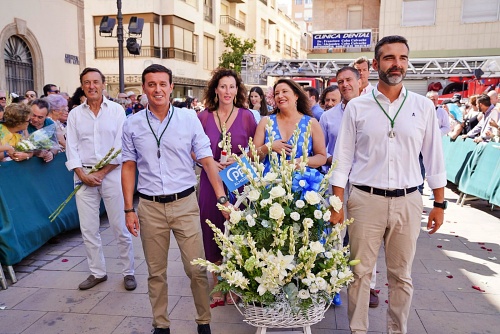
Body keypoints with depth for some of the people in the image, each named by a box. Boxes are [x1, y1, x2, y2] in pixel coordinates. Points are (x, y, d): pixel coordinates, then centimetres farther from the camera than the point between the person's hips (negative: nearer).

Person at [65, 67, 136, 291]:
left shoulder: (116, 110, 1)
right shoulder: (75, 114, 8)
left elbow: (120, 147, -5)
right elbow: (71, 149, 5)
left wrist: (101, 173, -10)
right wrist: (83, 175, -8)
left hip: (112, 173, -3)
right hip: (84, 176, 3)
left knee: (120, 227, 1)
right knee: (88, 229, 8)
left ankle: (128, 272, 16)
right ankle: (97, 273, 24)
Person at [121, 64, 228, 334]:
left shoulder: (189, 120, -1)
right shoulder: (132, 125, 3)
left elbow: (207, 161, -3)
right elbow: (129, 168, 7)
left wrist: (221, 196, -14)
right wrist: (129, 209, 3)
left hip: (185, 203, -1)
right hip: (150, 207, 2)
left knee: (197, 269, 2)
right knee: (156, 272, 13)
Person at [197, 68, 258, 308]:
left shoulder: (246, 116, 3)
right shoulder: (203, 117, 5)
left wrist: (239, 159, -13)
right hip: (211, 182, 1)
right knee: (213, 234, 7)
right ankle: (217, 287, 23)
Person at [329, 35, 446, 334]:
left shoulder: (424, 106, 3)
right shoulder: (357, 107, -1)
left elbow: (434, 157, 8)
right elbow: (342, 158, 0)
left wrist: (439, 203, 6)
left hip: (408, 201, 2)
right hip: (365, 200, -1)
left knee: (401, 275, 14)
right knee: (360, 272, 8)